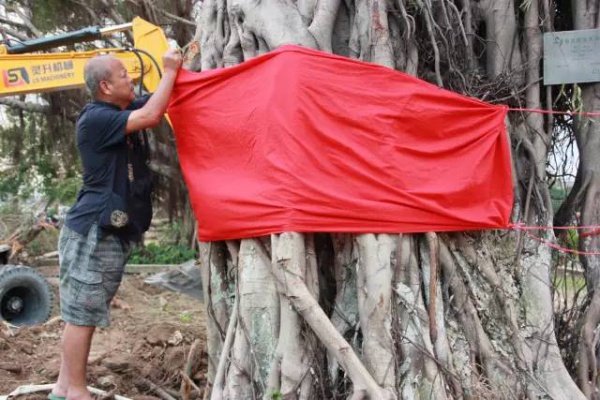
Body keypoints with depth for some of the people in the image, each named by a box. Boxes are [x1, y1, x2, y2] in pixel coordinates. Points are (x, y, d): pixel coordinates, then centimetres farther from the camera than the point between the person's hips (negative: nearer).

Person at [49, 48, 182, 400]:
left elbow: (161, 105, 22)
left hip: (112, 231, 10)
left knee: (84, 313, 13)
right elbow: (151, 115, -25)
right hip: (93, 231, -10)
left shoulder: (124, 111, 12)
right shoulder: (95, 118, -16)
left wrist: (179, 69, 8)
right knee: (82, 314, -2)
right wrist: (170, 70, -13)